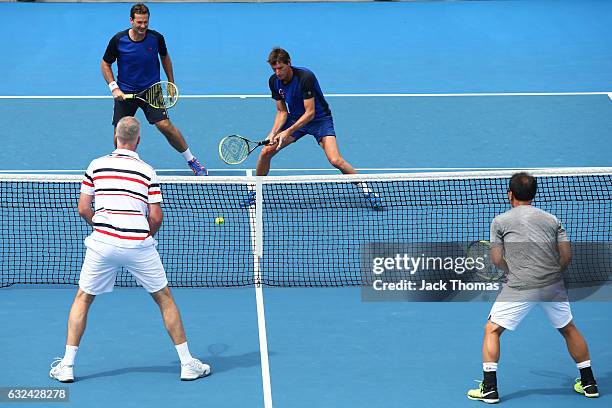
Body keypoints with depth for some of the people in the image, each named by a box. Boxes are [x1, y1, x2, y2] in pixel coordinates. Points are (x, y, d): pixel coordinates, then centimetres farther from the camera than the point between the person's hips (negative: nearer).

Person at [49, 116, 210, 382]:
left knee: (83, 298, 17)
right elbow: (156, 218, 0)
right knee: (164, 298, 14)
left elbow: (83, 209, 5)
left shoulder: (96, 166, 6)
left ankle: (67, 365, 13)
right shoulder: (147, 171, 3)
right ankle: (187, 363, 14)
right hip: (138, 245, -1)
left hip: (102, 241, 1)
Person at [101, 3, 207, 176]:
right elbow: (106, 64, 2)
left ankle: (192, 161, 3)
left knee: (165, 125, -14)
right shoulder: (118, 40, -13)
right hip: (125, 93, 0)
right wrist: (114, 87, -10)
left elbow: (165, 57, 12)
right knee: (119, 135, -4)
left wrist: (171, 84, 13)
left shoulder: (156, 38, -10)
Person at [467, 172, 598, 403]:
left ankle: (489, 388, 2)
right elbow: (566, 255, 5)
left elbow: (497, 259, -2)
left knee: (492, 330, 10)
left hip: (519, 288, -3)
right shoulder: (552, 219, 12)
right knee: (568, 329, 23)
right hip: (553, 287, 3)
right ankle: (589, 383, 27)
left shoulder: (500, 221, 4)